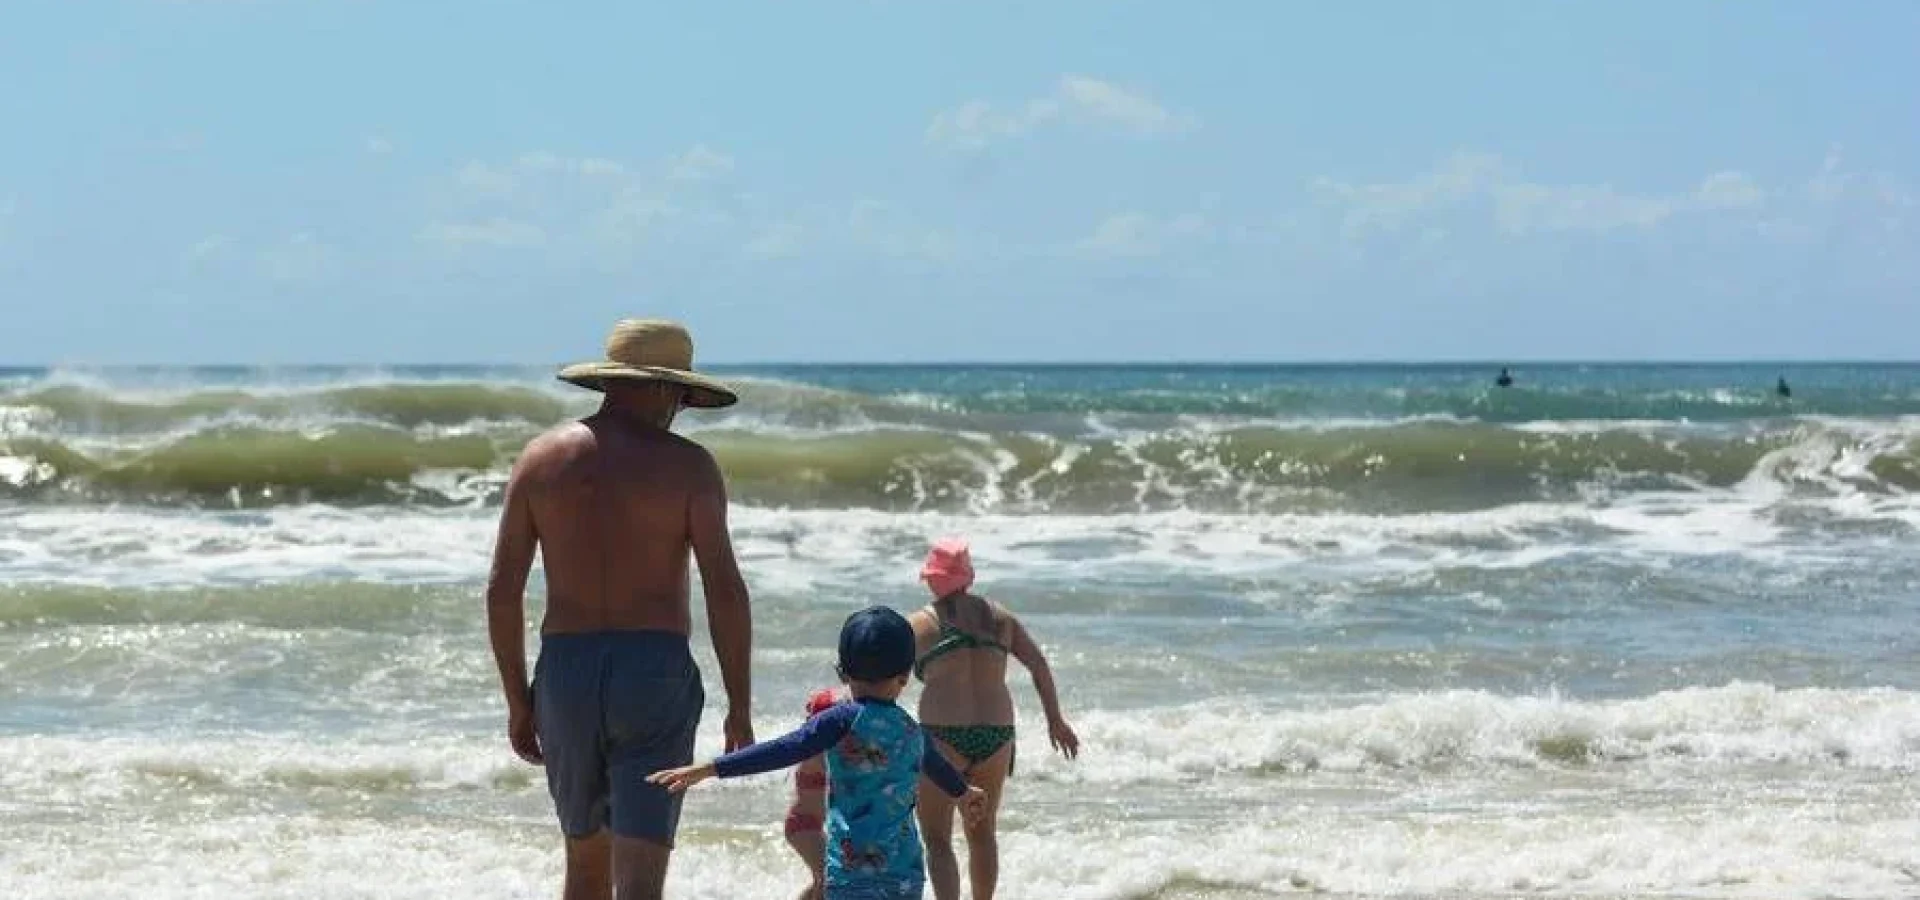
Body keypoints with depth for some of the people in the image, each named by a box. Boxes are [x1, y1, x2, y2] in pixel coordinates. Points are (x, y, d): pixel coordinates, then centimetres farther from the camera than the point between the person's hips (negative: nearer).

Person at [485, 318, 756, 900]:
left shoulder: (541, 458, 6)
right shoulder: (687, 465, -3)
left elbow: (502, 589, 5)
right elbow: (725, 590, -8)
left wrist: (517, 701, 12)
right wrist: (740, 709, -1)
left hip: (565, 671, 4)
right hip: (656, 674, -3)